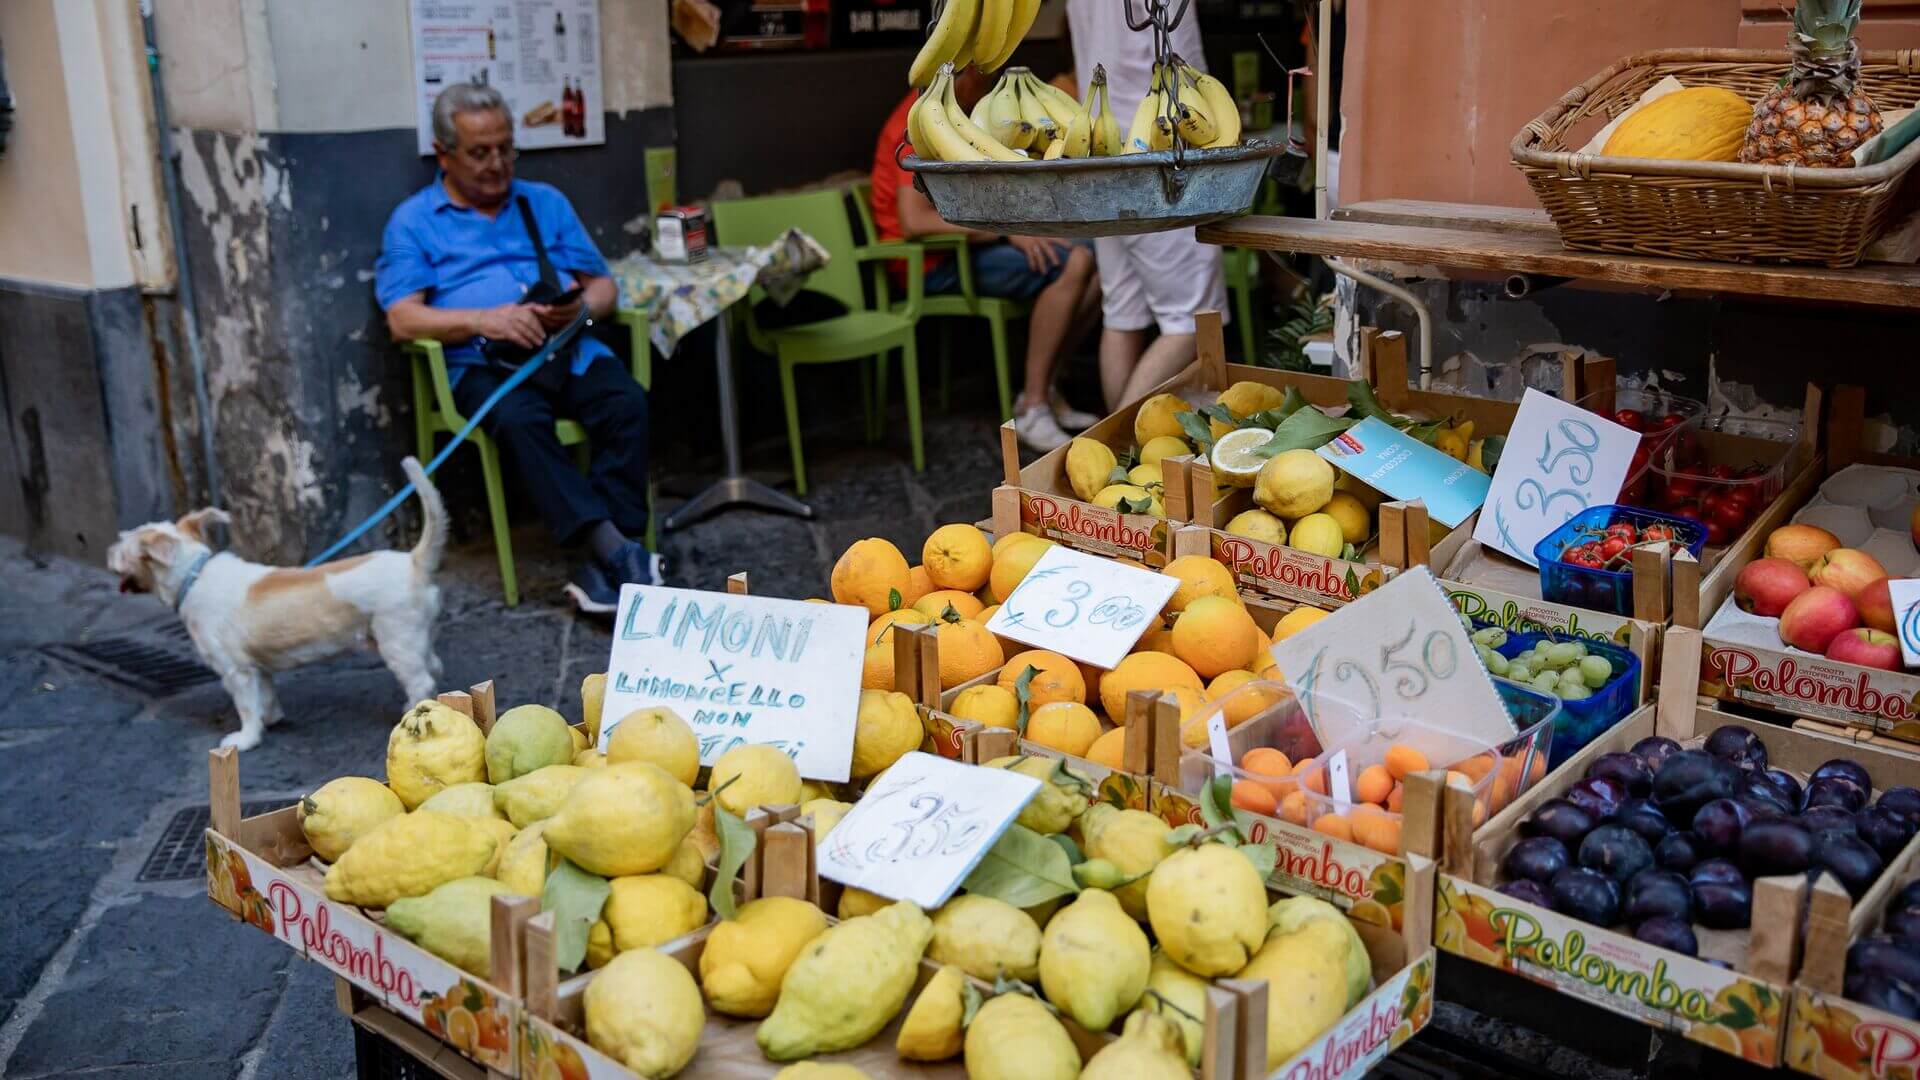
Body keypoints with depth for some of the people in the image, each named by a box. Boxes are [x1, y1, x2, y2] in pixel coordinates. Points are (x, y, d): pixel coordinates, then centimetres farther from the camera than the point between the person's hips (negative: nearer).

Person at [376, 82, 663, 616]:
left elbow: (603, 285, 19)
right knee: (520, 419, -36)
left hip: (570, 350, 3)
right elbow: (402, 319, -1)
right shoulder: (413, 222, 12)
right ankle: (616, 549, -43)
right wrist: (485, 320, -17)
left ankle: (603, 566, -33)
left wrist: (581, 307, -6)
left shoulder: (547, 203, 24)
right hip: (483, 363, -3)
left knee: (628, 402, -29)